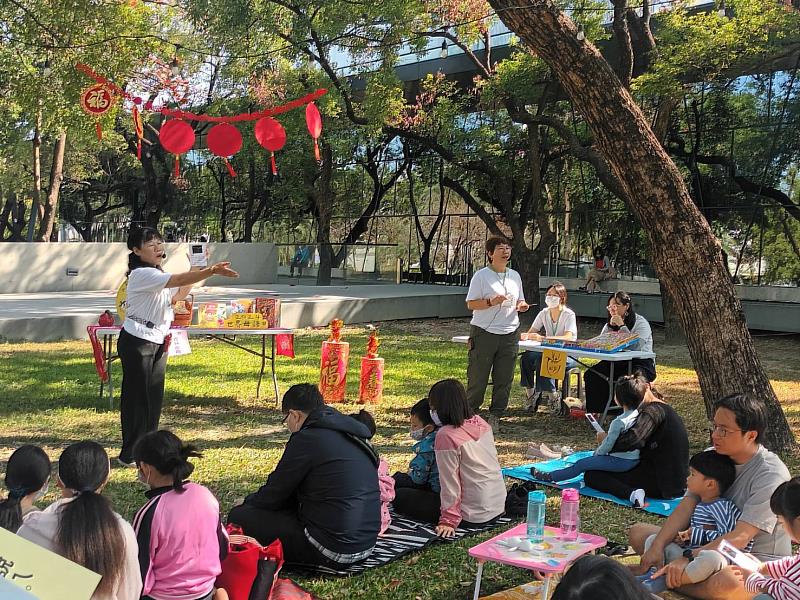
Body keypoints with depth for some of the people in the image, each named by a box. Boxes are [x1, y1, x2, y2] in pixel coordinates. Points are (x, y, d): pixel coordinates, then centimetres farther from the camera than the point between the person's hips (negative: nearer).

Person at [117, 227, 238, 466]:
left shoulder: (158, 274, 12)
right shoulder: (142, 274, -18)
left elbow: (177, 296, 20)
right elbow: (178, 280, -32)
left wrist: (196, 273, 7)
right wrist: (211, 271, -41)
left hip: (158, 341, 9)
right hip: (137, 341, -9)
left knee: (154, 396, 11)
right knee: (137, 395, -2)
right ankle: (129, 454, 8)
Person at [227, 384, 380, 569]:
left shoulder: (307, 438, -13)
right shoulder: (352, 434, 13)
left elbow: (275, 494, -4)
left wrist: (248, 502, 18)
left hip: (333, 552, -9)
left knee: (238, 516, -3)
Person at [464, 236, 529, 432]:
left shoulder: (515, 276, 14)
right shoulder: (481, 276, -3)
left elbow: (519, 302, 23)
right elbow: (471, 304, -7)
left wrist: (521, 306, 0)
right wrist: (491, 302, -21)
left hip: (510, 334, 5)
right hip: (484, 333, -5)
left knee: (504, 379, 6)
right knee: (478, 378, 1)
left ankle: (494, 416, 16)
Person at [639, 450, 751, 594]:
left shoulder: (722, 505, -10)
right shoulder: (695, 504, 15)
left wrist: (695, 534, -14)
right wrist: (683, 535, 3)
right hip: (687, 553, 9)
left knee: (712, 558, -42)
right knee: (653, 539, 8)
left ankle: (663, 582, -32)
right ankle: (654, 573, -19)